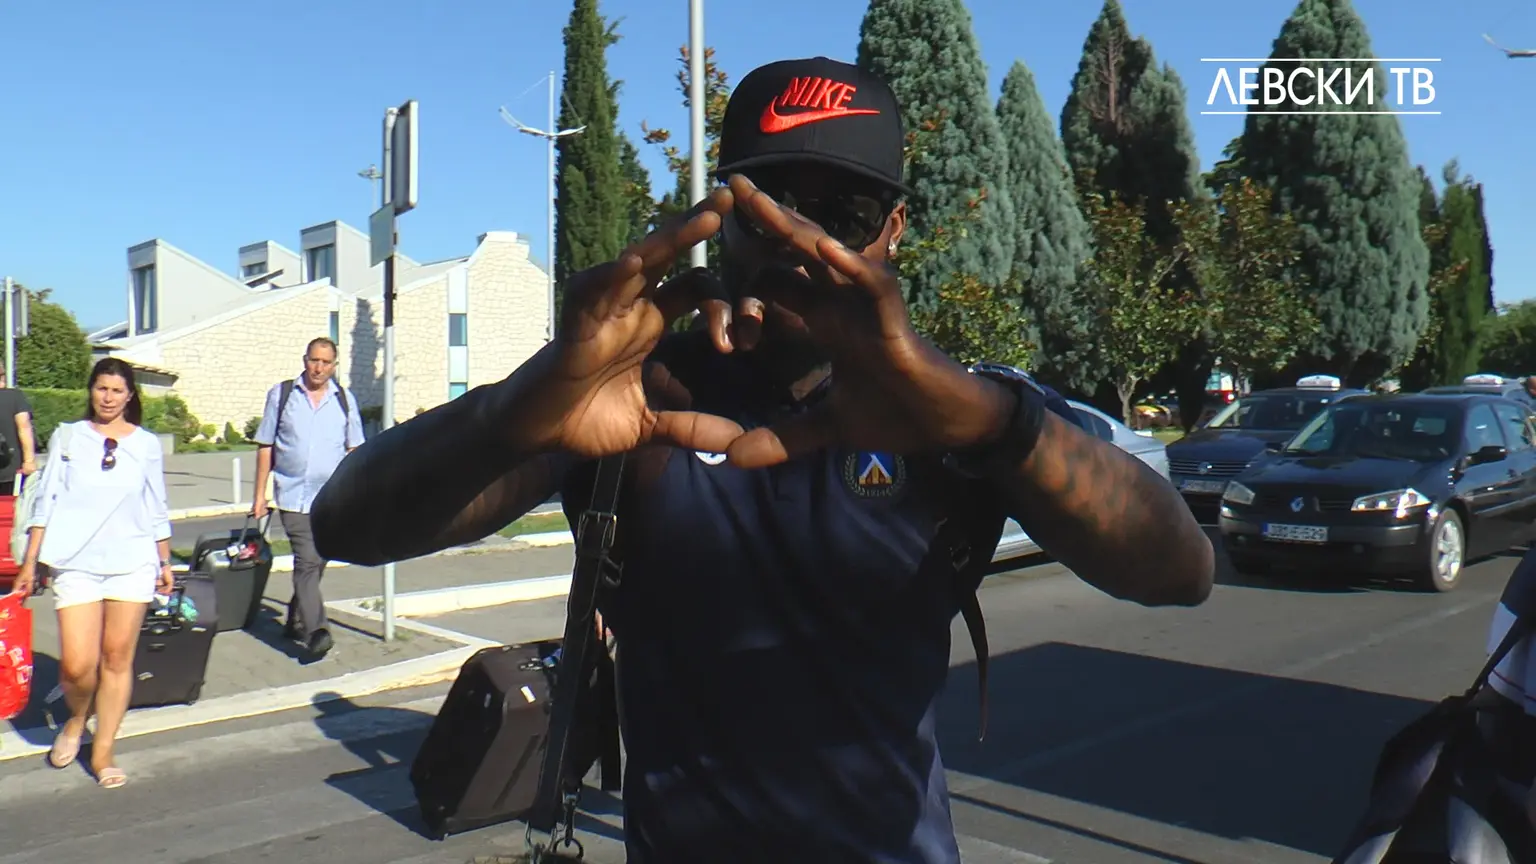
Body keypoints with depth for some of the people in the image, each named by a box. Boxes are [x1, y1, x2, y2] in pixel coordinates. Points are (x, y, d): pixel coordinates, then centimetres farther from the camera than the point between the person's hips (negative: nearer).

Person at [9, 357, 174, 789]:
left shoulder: (147, 444, 7)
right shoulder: (67, 437, 6)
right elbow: (46, 503, 6)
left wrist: (166, 563, 16)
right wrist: (29, 563, 3)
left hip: (132, 563, 1)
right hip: (76, 563, -1)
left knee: (117, 659, 2)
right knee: (77, 665, -8)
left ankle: (102, 753, 14)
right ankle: (76, 720, 25)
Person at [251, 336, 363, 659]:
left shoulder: (345, 400, 8)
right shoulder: (281, 394, 4)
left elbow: (354, 450, 12)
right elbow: (265, 447, 6)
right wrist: (259, 494, 3)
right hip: (293, 495, -3)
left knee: (314, 564, 12)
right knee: (307, 562, -14)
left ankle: (296, 622, 29)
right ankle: (316, 630, -17)